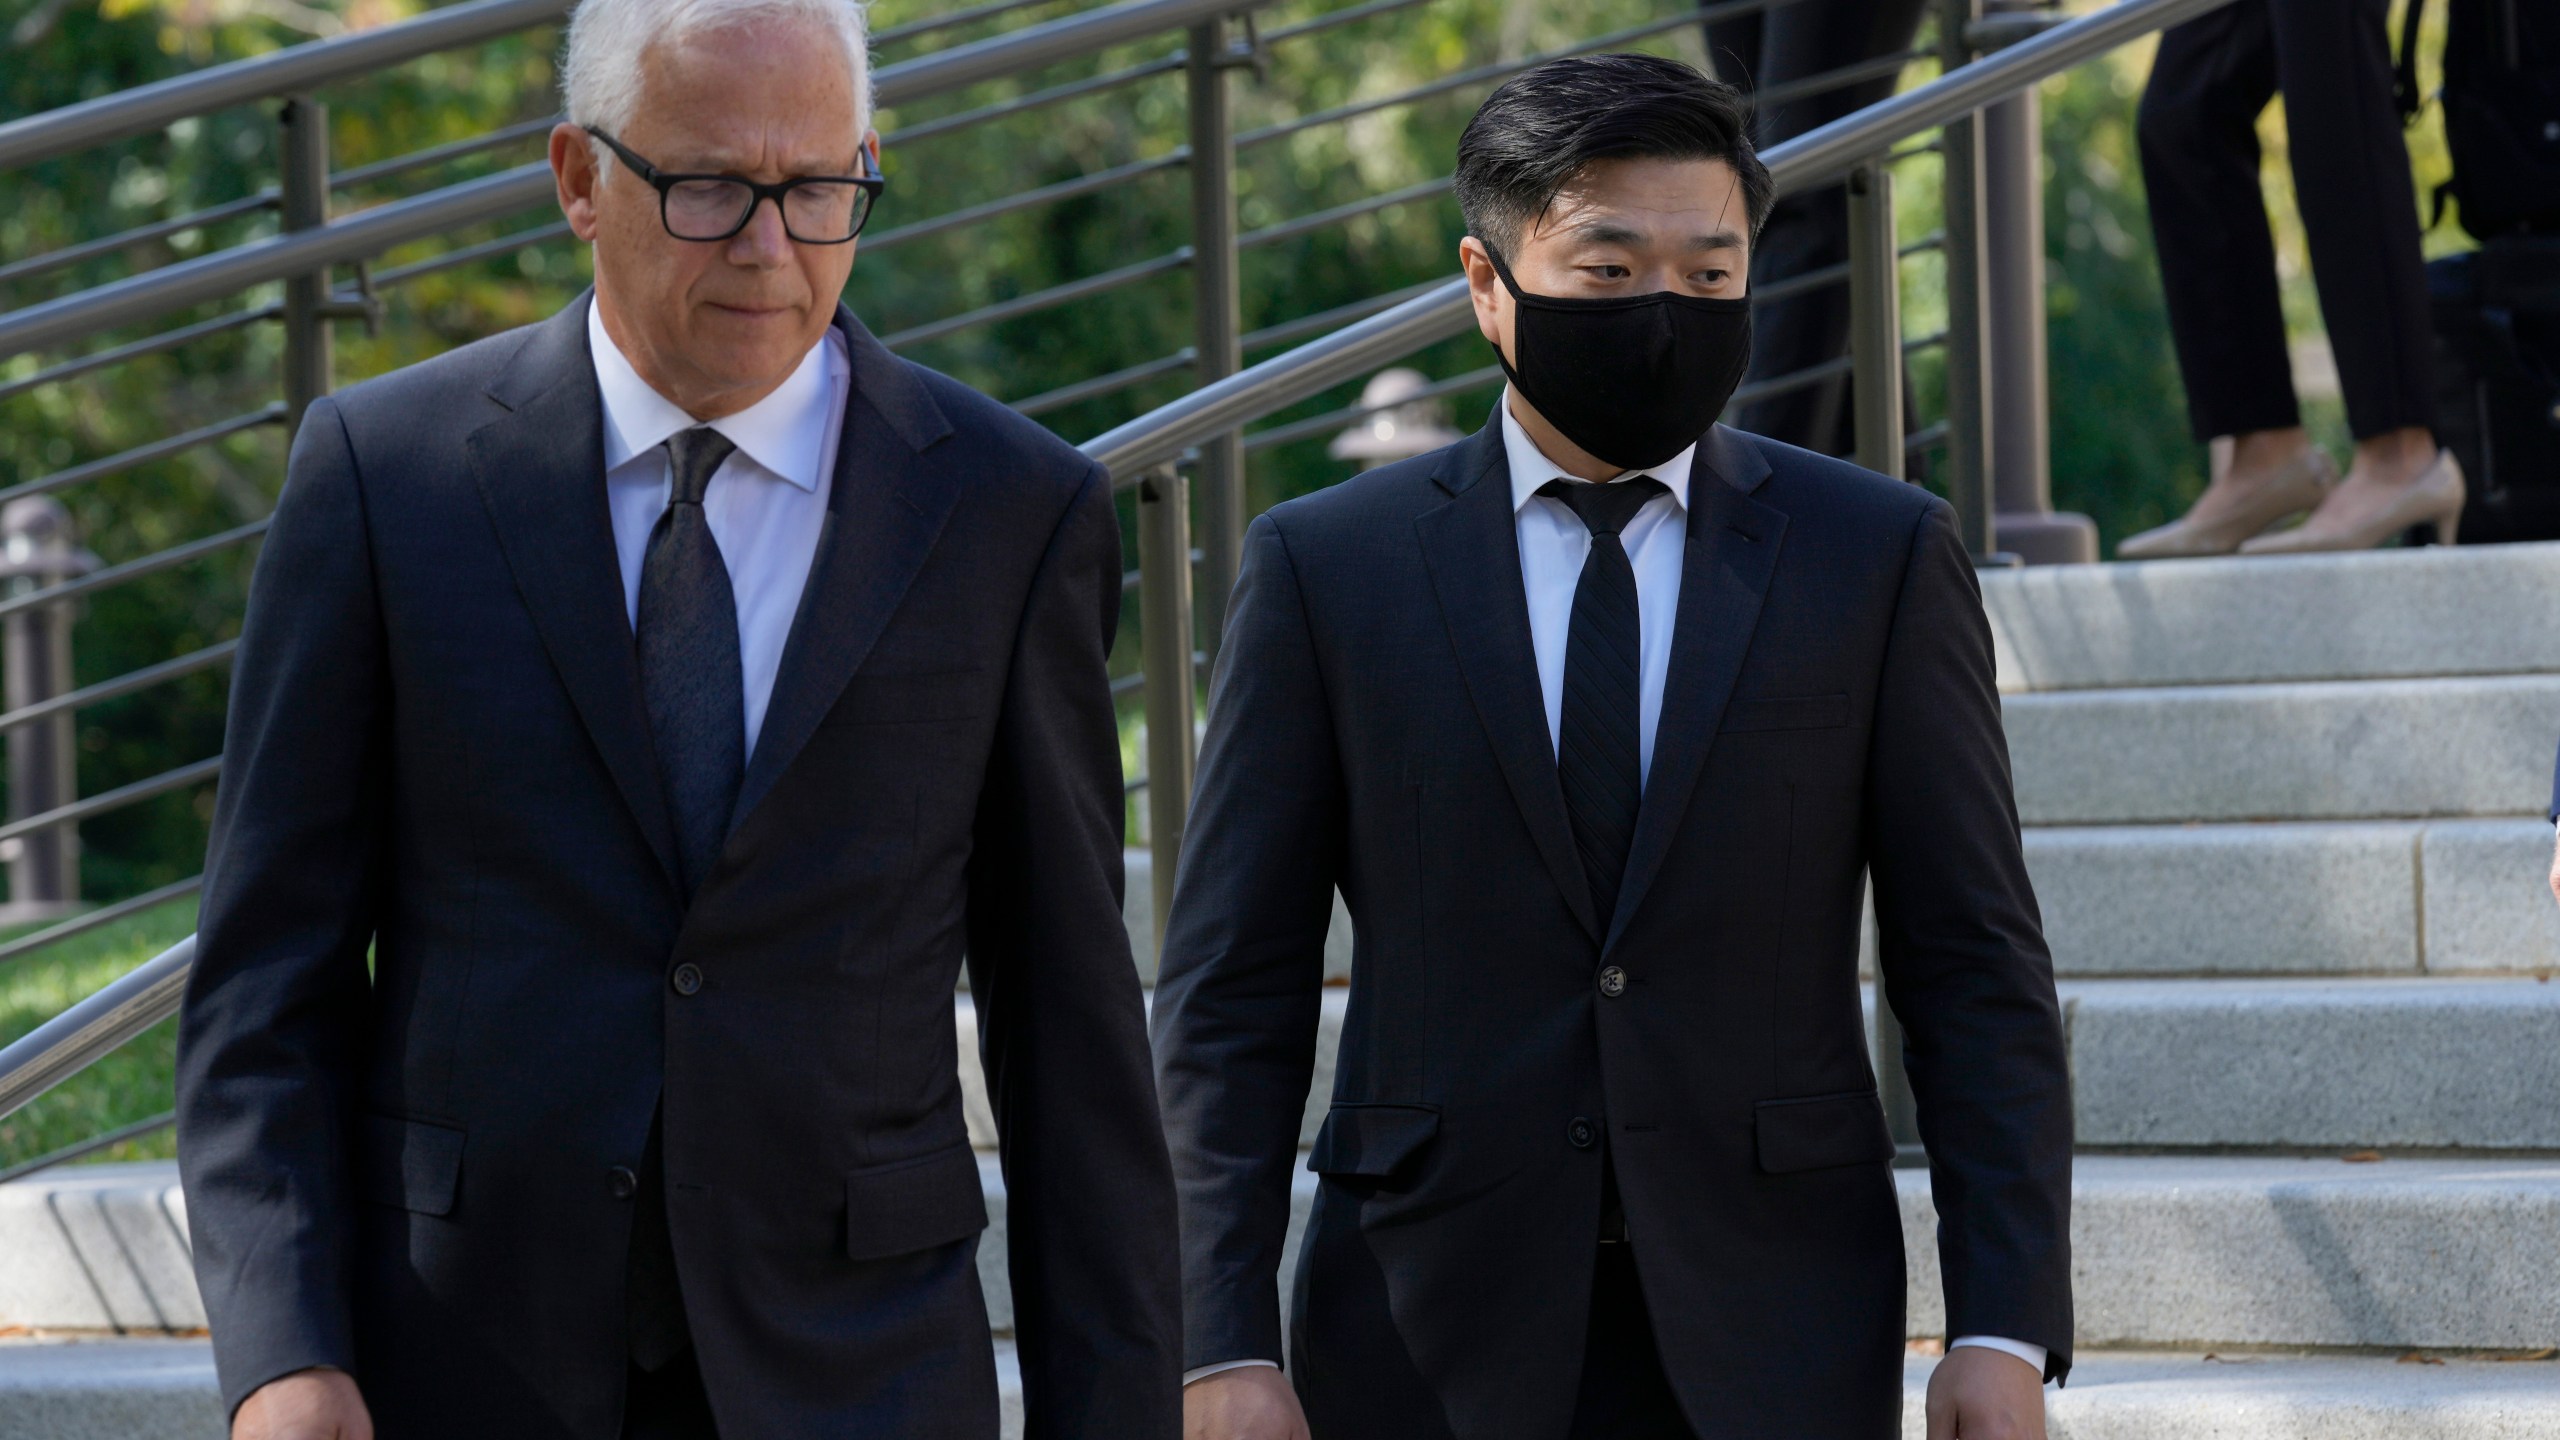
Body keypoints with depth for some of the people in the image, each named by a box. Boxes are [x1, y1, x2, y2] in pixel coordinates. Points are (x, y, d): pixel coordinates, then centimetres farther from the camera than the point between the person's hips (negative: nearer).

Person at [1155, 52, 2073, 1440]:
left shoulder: (1880, 556, 3)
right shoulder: (1325, 568, 2)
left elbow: (1974, 968, 2)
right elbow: (1230, 994, 1)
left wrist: (2006, 1326, -5)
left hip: (1768, 1327, 0)